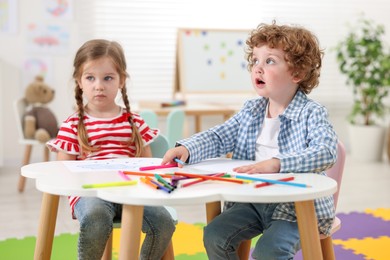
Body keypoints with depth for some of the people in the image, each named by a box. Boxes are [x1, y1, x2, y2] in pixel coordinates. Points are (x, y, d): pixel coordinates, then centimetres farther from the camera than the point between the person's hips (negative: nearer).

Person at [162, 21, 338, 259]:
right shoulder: (251, 111, 8)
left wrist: (277, 163, -40)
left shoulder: (312, 114, -12)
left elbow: (326, 153, -28)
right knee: (214, 236, -7)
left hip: (297, 207, -6)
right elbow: (218, 138, 9)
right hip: (253, 201, 6)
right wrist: (186, 148, -12)